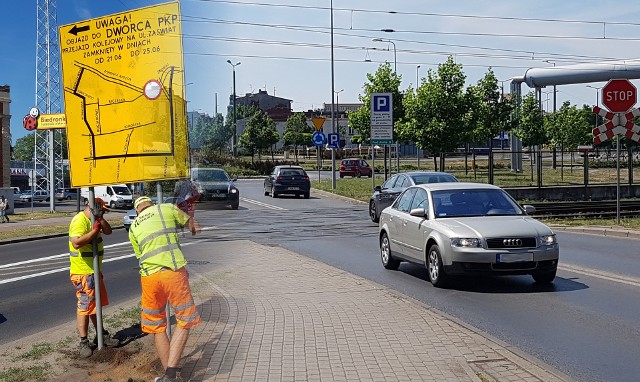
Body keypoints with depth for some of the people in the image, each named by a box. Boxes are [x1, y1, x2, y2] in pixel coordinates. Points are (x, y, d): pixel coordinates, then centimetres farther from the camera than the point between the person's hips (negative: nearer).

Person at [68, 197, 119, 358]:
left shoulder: (93, 220, 13)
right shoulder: (80, 221, -18)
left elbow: (108, 231, 8)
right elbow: (76, 242, -32)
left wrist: (100, 218, -6)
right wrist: (94, 230, -27)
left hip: (94, 270, 10)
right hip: (82, 272, -10)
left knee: (96, 303, 19)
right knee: (85, 307, -6)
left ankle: (101, 335, 30)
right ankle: (83, 343, 0)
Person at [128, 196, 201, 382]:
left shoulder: (133, 228, 19)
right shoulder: (167, 208, 10)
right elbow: (190, 223, 25)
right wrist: (194, 228, 51)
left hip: (148, 276, 3)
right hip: (173, 272, -3)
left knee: (157, 327, 18)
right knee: (185, 321, 9)